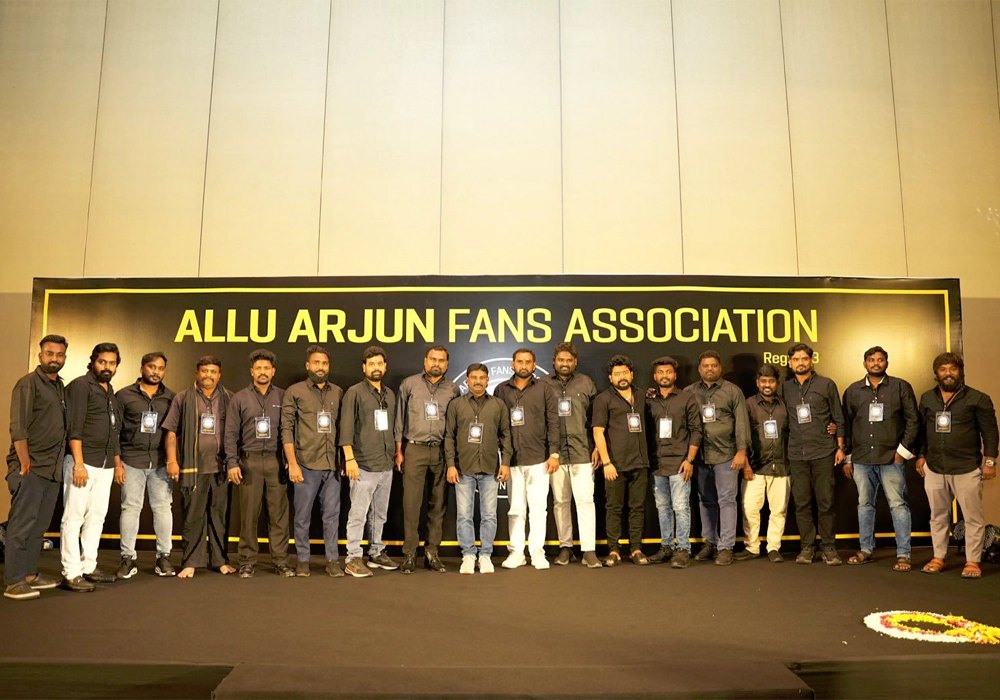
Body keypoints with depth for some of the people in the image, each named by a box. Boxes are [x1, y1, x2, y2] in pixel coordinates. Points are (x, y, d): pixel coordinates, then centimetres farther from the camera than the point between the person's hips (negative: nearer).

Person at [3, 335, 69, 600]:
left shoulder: (61, 387, 16)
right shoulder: (28, 384, -6)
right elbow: (18, 428, -12)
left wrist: (62, 463, 11)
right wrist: (24, 464, -15)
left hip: (53, 469, 7)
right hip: (30, 468, -7)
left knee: (39, 525, 11)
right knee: (22, 524, -4)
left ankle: (30, 574, 19)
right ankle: (14, 582, 1)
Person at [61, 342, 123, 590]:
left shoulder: (111, 392, 17)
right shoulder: (80, 386, -6)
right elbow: (74, 428, -13)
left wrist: (117, 461, 19)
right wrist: (79, 464, -19)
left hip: (105, 465, 8)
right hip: (83, 462, -7)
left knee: (97, 517, 9)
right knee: (74, 518, -3)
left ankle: (89, 567, 16)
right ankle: (71, 573, 0)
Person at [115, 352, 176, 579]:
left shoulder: (170, 398, 9)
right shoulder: (124, 395, 4)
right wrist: (117, 462, -2)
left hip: (161, 462, 1)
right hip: (132, 461, -1)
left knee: (163, 507, 3)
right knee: (130, 508, 2)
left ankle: (164, 557, 12)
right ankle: (128, 558, 12)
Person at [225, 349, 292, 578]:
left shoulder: (282, 397, 7)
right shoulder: (239, 398, 7)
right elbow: (231, 433, 5)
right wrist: (232, 463, -3)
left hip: (276, 460, 0)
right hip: (249, 460, 0)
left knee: (279, 512, 1)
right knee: (249, 513, 3)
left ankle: (280, 561, 8)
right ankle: (247, 562, 13)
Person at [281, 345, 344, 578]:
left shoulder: (338, 393, 10)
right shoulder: (294, 392, 2)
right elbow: (286, 429, -2)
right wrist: (292, 463, -8)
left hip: (332, 465, 2)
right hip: (306, 464, -2)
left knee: (332, 515, 6)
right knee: (303, 515, 6)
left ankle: (333, 560, 15)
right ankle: (302, 560, 19)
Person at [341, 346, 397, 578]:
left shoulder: (390, 394, 15)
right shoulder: (355, 393, -3)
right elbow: (346, 427, -9)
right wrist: (349, 458, -16)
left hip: (386, 465, 6)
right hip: (364, 465, -6)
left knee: (380, 513, 14)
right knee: (358, 514, -4)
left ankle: (377, 553, 25)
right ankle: (353, 559, 4)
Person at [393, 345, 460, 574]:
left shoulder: (453, 389, 8)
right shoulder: (409, 384, 4)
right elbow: (399, 419, 6)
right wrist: (398, 451, 3)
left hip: (442, 452, 2)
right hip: (414, 449, -2)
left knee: (439, 504, 5)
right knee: (411, 503, -3)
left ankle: (432, 553, 15)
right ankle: (409, 554, 6)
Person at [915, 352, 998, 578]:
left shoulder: (977, 399, -3)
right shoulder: (927, 398, 9)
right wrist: (921, 455, 10)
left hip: (967, 469, -4)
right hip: (934, 468, 4)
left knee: (973, 517, 2)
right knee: (938, 516, 11)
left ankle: (973, 561, 13)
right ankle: (938, 558, 21)